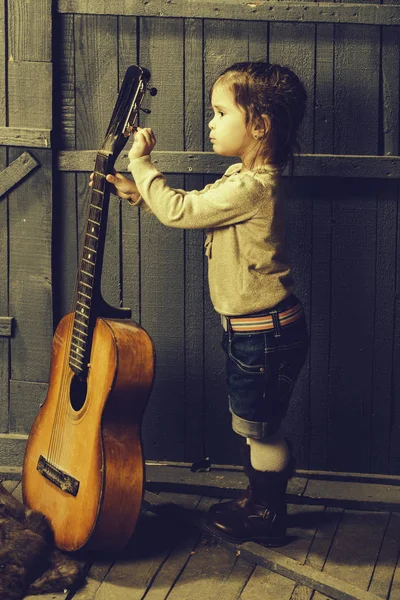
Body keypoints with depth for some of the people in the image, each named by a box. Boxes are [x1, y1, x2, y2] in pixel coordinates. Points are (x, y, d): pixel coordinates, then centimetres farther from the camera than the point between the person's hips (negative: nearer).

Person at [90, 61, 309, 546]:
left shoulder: (253, 188, -26)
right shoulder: (242, 178, 7)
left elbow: (180, 211, -24)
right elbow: (192, 206, 20)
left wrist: (141, 163, -13)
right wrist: (135, 190, 11)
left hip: (265, 333, -10)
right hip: (251, 329, 10)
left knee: (258, 429, 6)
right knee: (251, 425, 22)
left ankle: (267, 518, 22)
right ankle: (259, 501, 37)